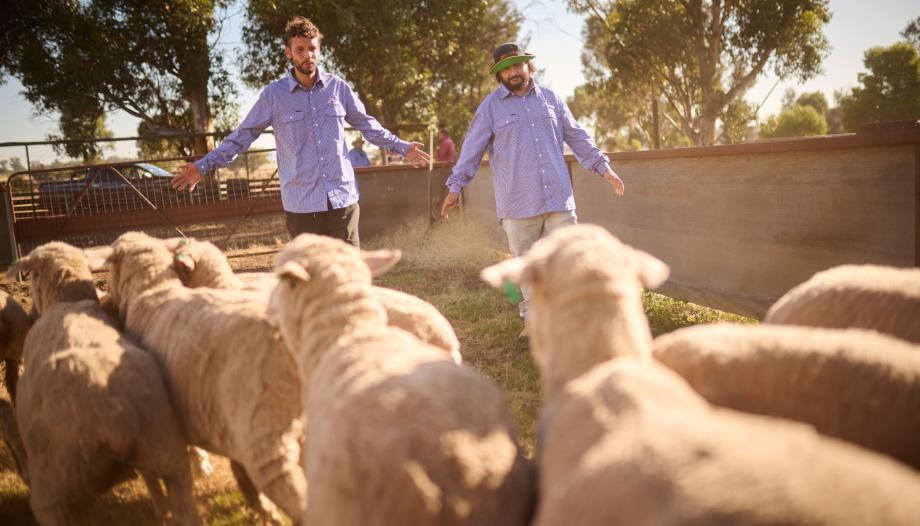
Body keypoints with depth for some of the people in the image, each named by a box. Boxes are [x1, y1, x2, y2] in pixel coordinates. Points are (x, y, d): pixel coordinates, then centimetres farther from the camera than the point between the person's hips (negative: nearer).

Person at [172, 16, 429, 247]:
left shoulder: (338, 87, 4)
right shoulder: (273, 94, 0)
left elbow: (368, 125, 16)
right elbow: (243, 135, 5)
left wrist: (403, 147, 14)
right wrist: (203, 165, 1)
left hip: (343, 197, 1)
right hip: (301, 203, -1)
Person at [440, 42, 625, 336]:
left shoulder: (551, 99, 12)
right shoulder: (490, 106, 3)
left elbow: (577, 137, 16)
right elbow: (472, 149, 3)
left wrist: (603, 168, 12)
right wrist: (455, 186, -1)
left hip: (559, 198, 2)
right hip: (518, 203, -2)